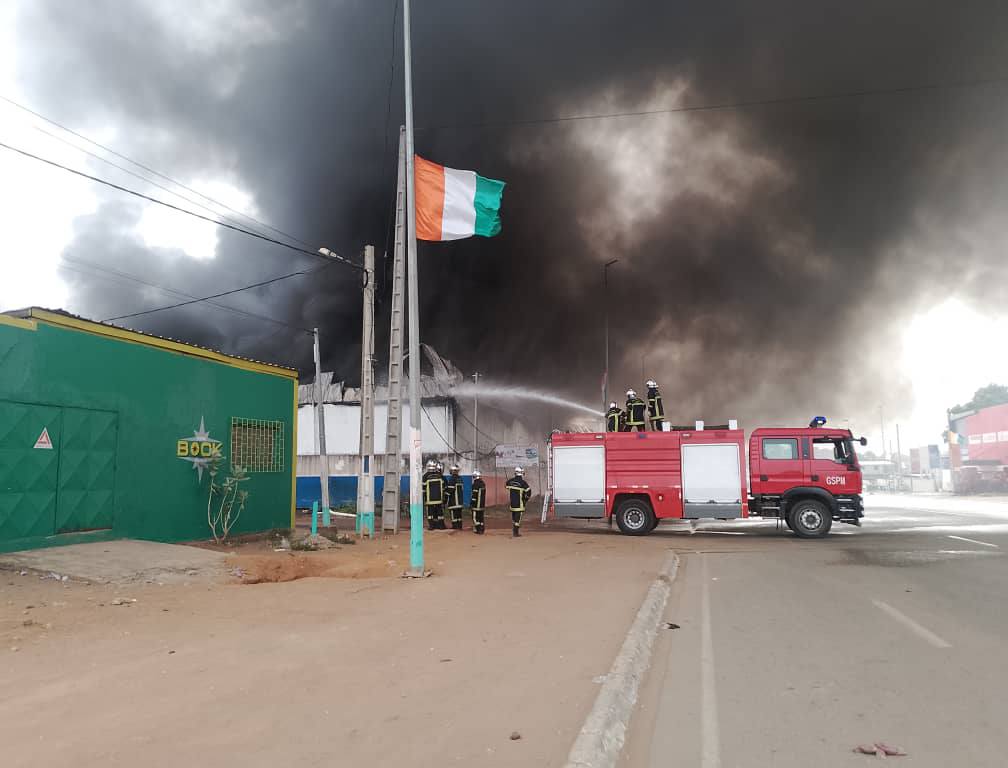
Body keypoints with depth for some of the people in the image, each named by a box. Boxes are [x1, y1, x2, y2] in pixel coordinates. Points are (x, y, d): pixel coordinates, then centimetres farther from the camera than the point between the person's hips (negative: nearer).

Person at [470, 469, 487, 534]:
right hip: (482, 504, 8)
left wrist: (471, 504, -11)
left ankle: (478, 529, -4)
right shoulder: (483, 484, 10)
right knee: (481, 517, 12)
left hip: (476, 504, -8)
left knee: (475, 517, -1)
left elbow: (474, 495, -17)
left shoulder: (475, 484, -16)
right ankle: (482, 529, 14)